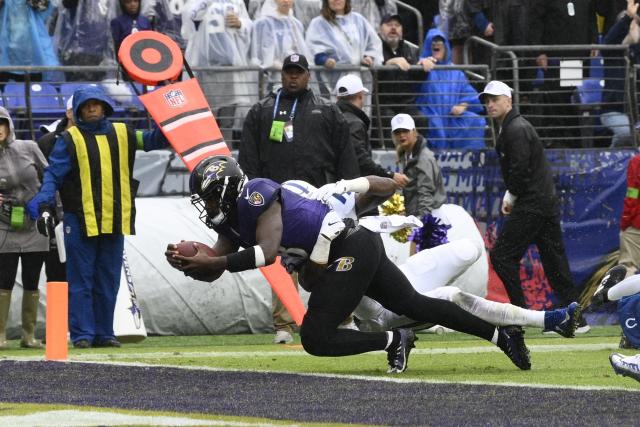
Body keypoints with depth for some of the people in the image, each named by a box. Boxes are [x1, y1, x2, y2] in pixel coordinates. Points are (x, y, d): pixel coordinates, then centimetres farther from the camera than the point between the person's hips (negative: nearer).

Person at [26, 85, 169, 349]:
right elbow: (54, 173, -6)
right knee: (81, 281, -3)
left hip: (114, 220, 4)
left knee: (108, 282, 9)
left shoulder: (121, 134, 10)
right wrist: (44, 201, -21)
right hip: (80, 220, -4)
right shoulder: (70, 139, -1)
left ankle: (104, 334, 15)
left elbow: (151, 141, 17)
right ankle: (82, 334, -1)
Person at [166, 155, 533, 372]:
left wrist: (215, 262, -27)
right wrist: (186, 263, -8)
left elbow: (268, 252, -28)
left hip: (351, 251, -10)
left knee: (316, 338, -14)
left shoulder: (256, 197, -17)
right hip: (360, 250, 10)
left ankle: (393, 342, -4)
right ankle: (502, 335, 21)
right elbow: (213, 273, 12)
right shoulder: (230, 220, 12)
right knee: (415, 305, 16)